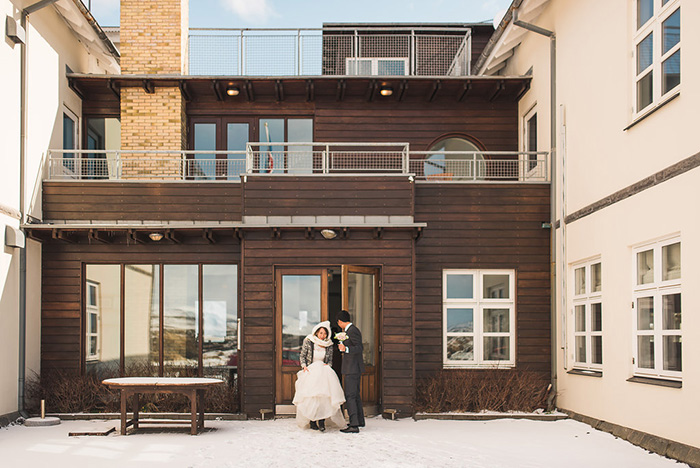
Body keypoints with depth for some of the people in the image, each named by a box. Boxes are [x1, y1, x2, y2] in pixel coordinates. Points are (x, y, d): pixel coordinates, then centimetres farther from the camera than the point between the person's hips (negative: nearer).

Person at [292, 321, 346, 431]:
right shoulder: (308, 341, 0)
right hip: (310, 371, -1)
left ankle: (321, 420, -26)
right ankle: (312, 421, -13)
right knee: (310, 395, -20)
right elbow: (302, 356, 8)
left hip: (323, 371, 1)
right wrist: (304, 366, -7)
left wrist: (326, 365, -6)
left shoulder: (329, 345, 5)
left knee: (323, 392, -24)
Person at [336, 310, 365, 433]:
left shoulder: (352, 331, -16)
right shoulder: (350, 330, 14)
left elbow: (359, 348, -21)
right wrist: (343, 345, 33)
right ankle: (360, 420, 30)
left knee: (350, 396, -11)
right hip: (354, 368, 11)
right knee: (355, 395, 19)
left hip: (352, 369, -11)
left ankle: (354, 425, -13)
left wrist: (346, 349, -34)